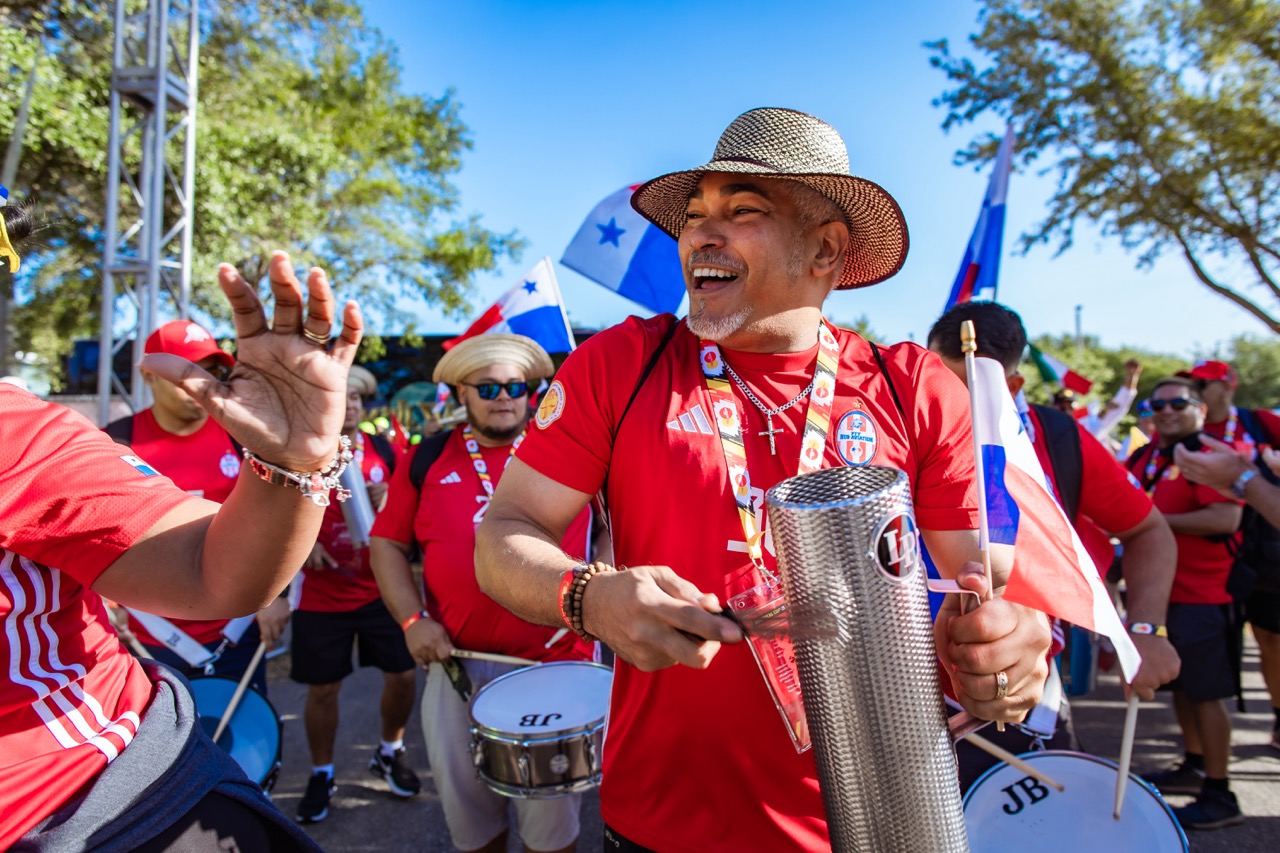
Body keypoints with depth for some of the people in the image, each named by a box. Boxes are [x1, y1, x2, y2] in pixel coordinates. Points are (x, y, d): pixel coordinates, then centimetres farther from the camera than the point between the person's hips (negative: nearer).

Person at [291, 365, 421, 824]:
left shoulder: (385, 450, 2)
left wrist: (388, 502, -14)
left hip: (382, 589, 2)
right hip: (321, 595, -2)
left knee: (403, 674, 5)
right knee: (322, 688, 8)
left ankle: (390, 752, 32)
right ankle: (321, 775, 31)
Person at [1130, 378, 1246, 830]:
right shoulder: (1147, 457, 9)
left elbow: (1226, 520, -25)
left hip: (1201, 596, -8)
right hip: (1162, 590, 8)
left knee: (1205, 692, -1)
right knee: (1181, 685, 19)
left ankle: (1219, 795, 11)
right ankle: (1194, 767, 35)